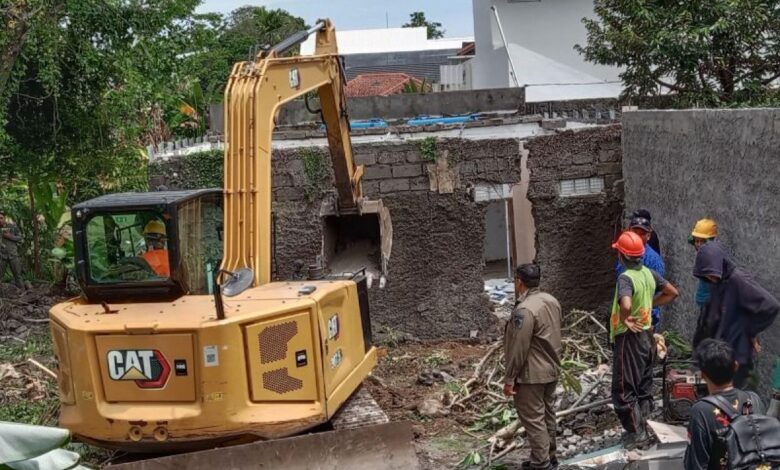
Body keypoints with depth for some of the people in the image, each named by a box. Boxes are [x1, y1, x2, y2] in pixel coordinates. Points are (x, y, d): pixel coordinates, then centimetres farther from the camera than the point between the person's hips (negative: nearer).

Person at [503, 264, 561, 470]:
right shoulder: (551, 301, 4)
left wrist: (509, 379, -16)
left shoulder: (525, 310, -25)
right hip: (551, 370, 9)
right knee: (547, 414, 18)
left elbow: (518, 349, -23)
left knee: (533, 419, 0)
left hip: (531, 375, -9)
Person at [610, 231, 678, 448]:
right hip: (647, 335, 8)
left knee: (623, 389, 3)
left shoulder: (626, 278, -23)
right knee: (644, 386, 17)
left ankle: (636, 432, 7)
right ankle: (642, 427, 25)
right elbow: (672, 293, 13)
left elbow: (626, 305, -41)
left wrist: (624, 319, -21)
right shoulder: (648, 273, 1)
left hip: (630, 338, -8)